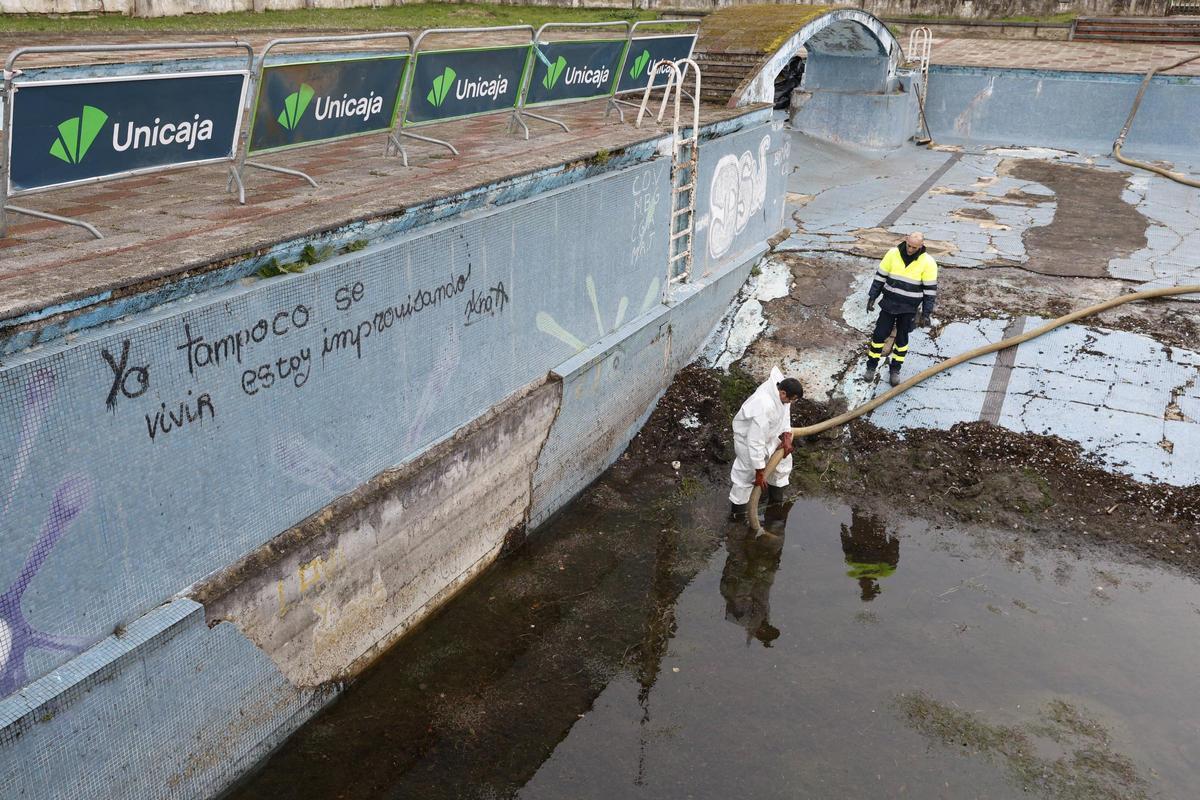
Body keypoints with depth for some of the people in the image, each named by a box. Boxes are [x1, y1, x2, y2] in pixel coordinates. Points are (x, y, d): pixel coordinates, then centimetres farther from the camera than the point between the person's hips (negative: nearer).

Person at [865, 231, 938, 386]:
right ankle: (871, 366, 20)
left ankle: (895, 370, 24)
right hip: (889, 304, 1)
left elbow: (930, 289, -9)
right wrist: (872, 297, 0)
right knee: (879, 335, 3)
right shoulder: (893, 253, -8)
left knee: (901, 339, 8)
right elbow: (880, 276, 1)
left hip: (909, 309, -1)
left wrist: (926, 313, -9)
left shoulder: (927, 262, -13)